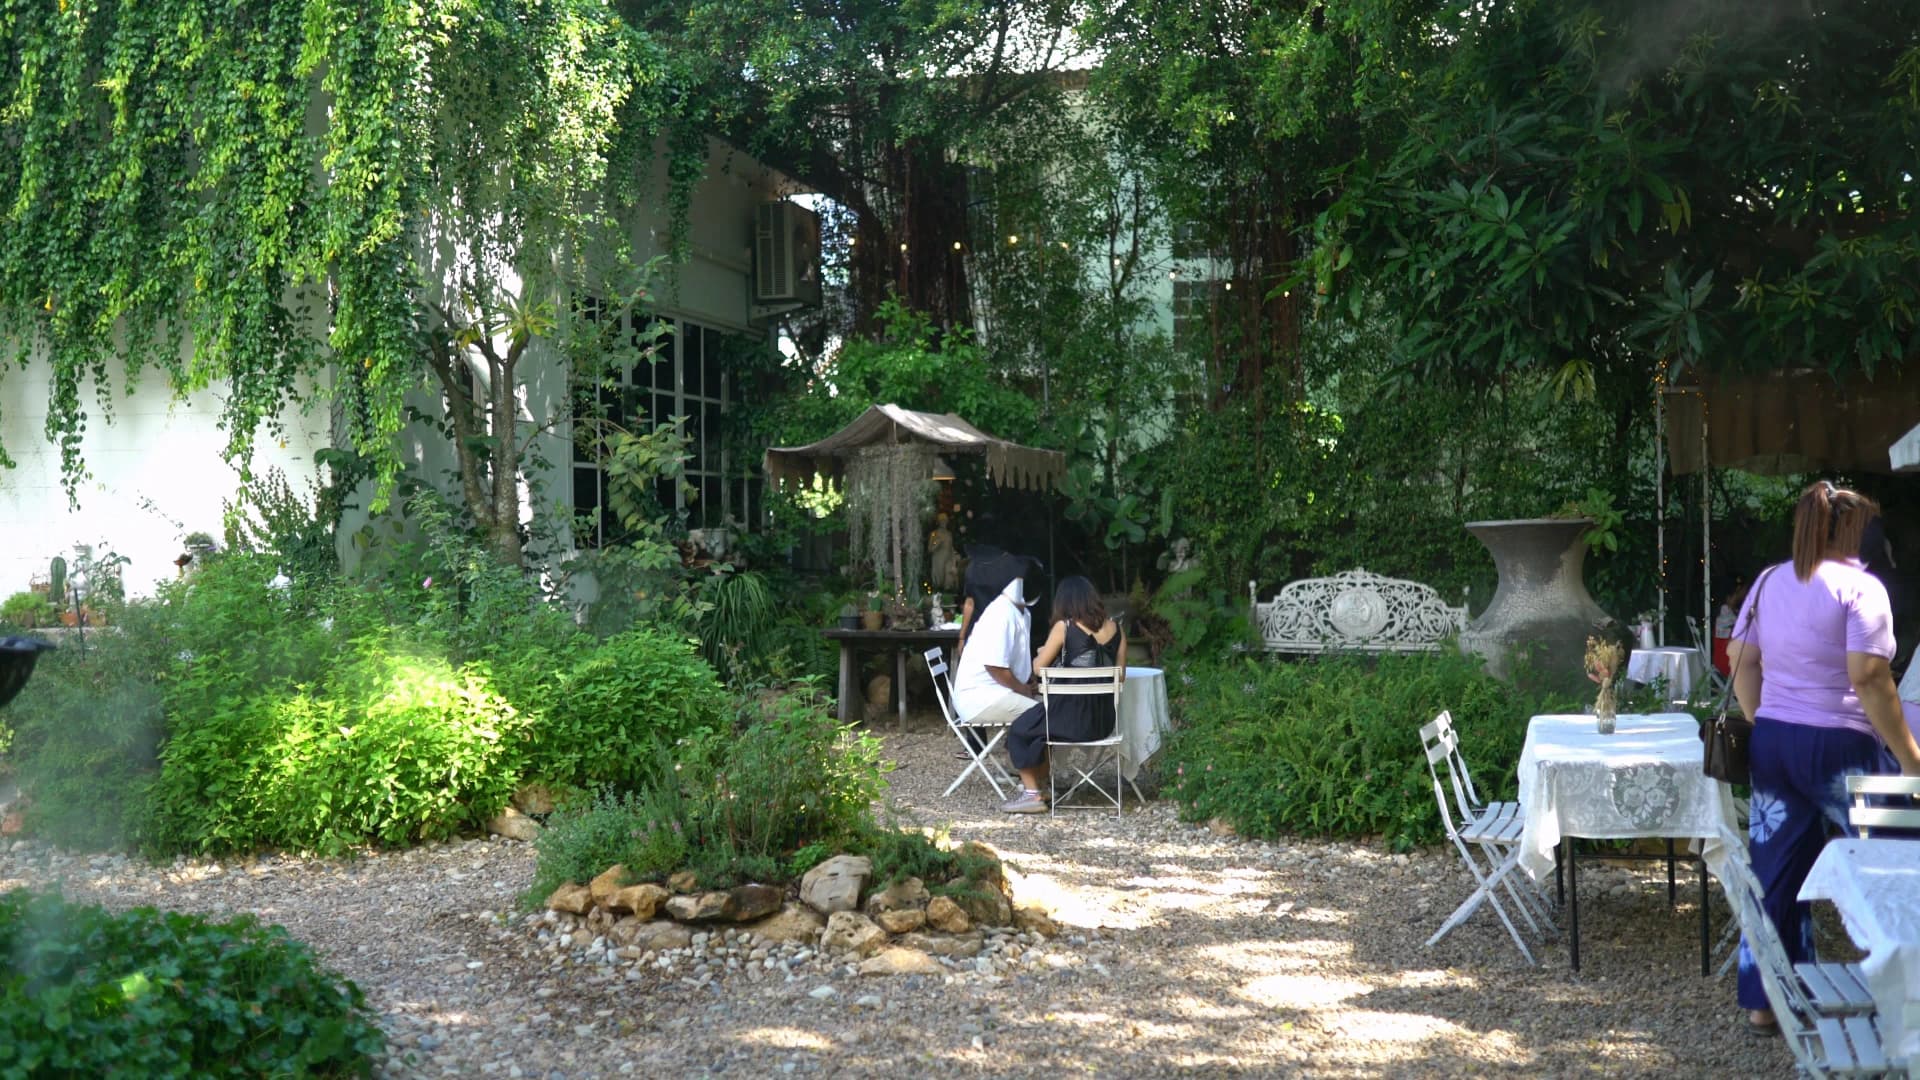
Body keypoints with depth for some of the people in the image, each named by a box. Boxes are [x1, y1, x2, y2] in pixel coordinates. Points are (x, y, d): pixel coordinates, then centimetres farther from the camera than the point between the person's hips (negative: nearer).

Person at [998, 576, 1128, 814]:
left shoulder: (1064, 627, -10)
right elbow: (1120, 674, 9)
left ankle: (1032, 793, 16)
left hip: (1073, 718, -6)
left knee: (1019, 732, 20)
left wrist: (1041, 654, 20)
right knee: (1041, 723, 33)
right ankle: (1041, 785, 38)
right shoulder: (1115, 629, 3)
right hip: (1104, 720, 6)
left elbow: (1038, 668, -2)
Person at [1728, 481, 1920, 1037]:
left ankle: (1763, 1002, 16)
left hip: (1771, 741, 7)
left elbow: (1740, 659, 11)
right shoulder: (1860, 587, -12)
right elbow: (1869, 678, -18)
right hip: (1838, 746, -6)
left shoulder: (1769, 582, 9)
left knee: (1775, 874, 11)